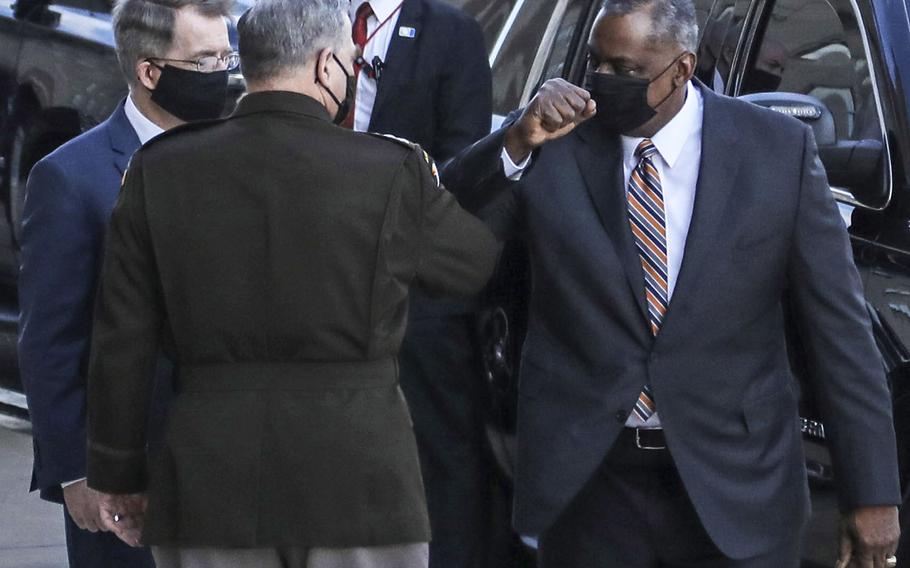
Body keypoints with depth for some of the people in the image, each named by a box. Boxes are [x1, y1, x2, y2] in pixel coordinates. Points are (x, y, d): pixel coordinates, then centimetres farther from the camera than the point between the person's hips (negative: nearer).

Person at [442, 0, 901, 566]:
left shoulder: (779, 150, -4)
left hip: (735, 485, -1)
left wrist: (873, 494, -4)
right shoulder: (552, 142, -2)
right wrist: (517, 141, -23)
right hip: (588, 479, 1)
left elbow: (839, 327, -2)